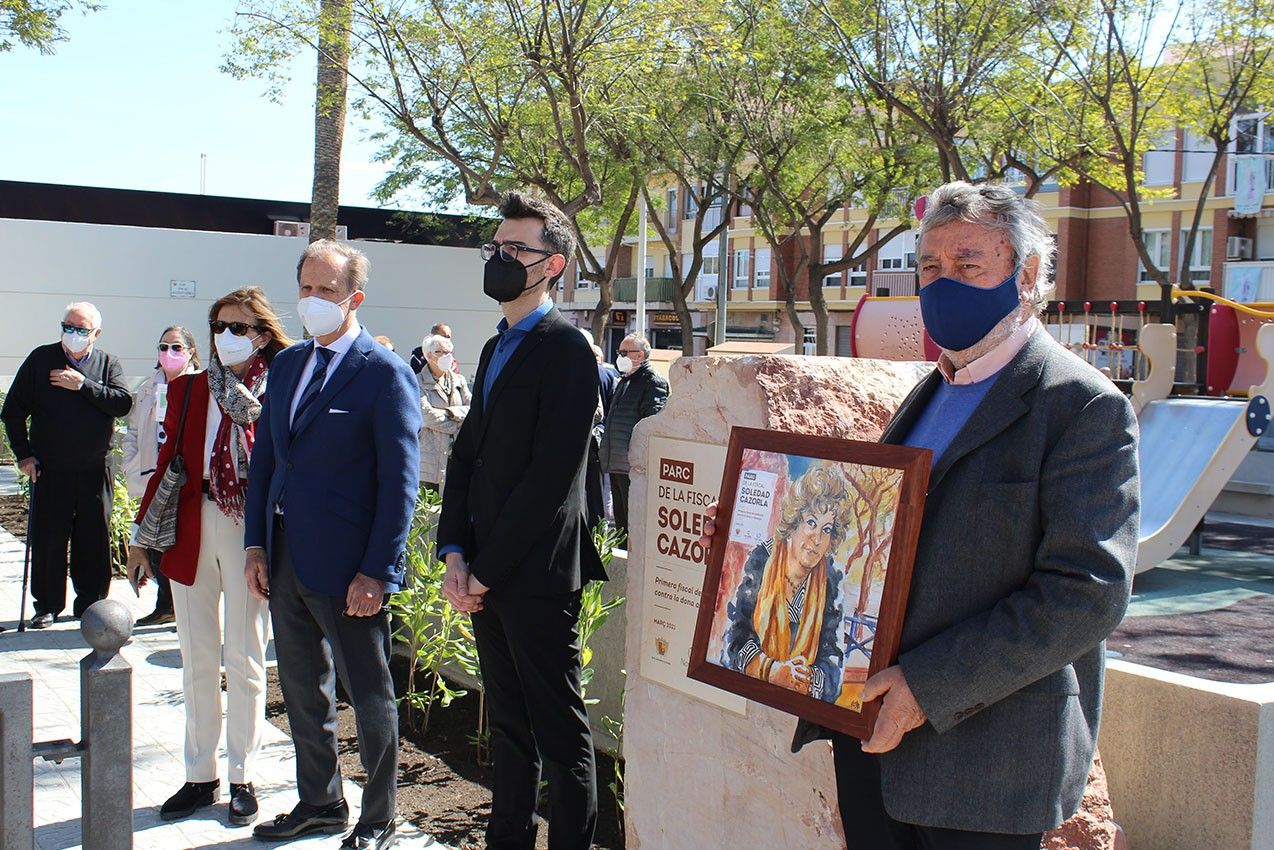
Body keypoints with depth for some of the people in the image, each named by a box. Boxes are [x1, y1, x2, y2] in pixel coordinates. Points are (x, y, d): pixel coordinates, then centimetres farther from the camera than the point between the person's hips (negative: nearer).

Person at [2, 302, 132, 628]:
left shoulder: (108, 364, 6)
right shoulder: (41, 359, 3)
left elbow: (123, 403, -10)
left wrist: (83, 384, -15)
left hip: (94, 470, 1)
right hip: (49, 468, -1)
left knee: (95, 539, 5)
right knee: (48, 538, 2)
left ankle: (90, 603, 17)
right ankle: (46, 606, 14)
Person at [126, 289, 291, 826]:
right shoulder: (187, 390, 9)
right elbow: (168, 460, 10)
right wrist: (143, 533, 7)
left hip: (248, 531, -4)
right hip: (191, 528, 4)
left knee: (244, 658, 5)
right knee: (197, 658, 11)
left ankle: (242, 778, 18)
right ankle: (200, 776, 23)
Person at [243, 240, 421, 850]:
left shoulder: (385, 374, -11)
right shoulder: (287, 365, 11)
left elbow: (400, 480, -14)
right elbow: (265, 459, 14)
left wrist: (378, 571, -17)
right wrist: (256, 544, 6)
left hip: (346, 566, -7)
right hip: (285, 558, 7)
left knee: (369, 697, 7)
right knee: (302, 689, 19)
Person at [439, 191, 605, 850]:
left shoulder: (566, 350, -12)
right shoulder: (496, 348, 16)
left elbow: (550, 476, -18)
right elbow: (466, 455, 13)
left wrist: (486, 569, -14)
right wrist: (455, 555, 1)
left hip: (536, 573, -8)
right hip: (485, 574, 8)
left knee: (560, 733, 2)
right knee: (508, 725, 18)